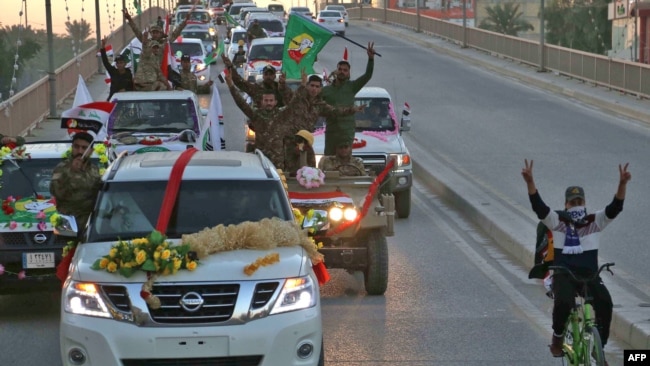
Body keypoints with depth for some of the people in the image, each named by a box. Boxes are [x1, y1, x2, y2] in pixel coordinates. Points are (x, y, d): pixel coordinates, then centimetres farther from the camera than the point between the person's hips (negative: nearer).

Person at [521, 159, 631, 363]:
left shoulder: (595, 222, 7)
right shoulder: (557, 222, 5)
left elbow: (615, 208, -8)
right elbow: (538, 206, -9)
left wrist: (622, 184, -26)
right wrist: (530, 182, -27)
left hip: (589, 275, 1)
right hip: (564, 275, -1)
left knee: (605, 303, -28)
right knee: (563, 303, -34)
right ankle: (558, 337, -1)